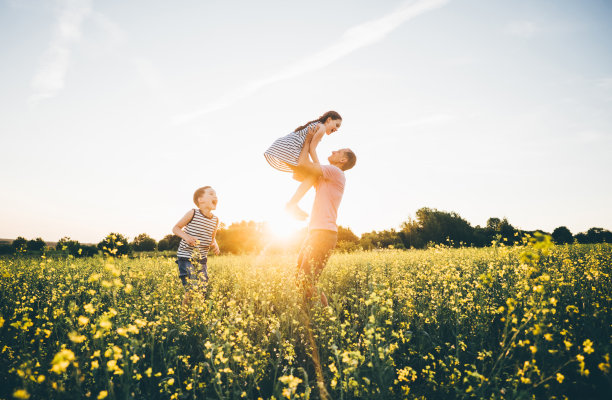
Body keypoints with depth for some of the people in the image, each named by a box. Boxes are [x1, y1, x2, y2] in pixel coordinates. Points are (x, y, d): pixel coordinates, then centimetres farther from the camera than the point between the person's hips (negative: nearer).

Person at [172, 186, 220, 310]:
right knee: (191, 290, -12)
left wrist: (215, 245, -1)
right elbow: (176, 228, 0)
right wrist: (185, 236, -19)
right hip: (186, 257, -5)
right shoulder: (193, 214, -10)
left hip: (202, 259, 5)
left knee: (204, 290, 2)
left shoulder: (215, 220, 4)